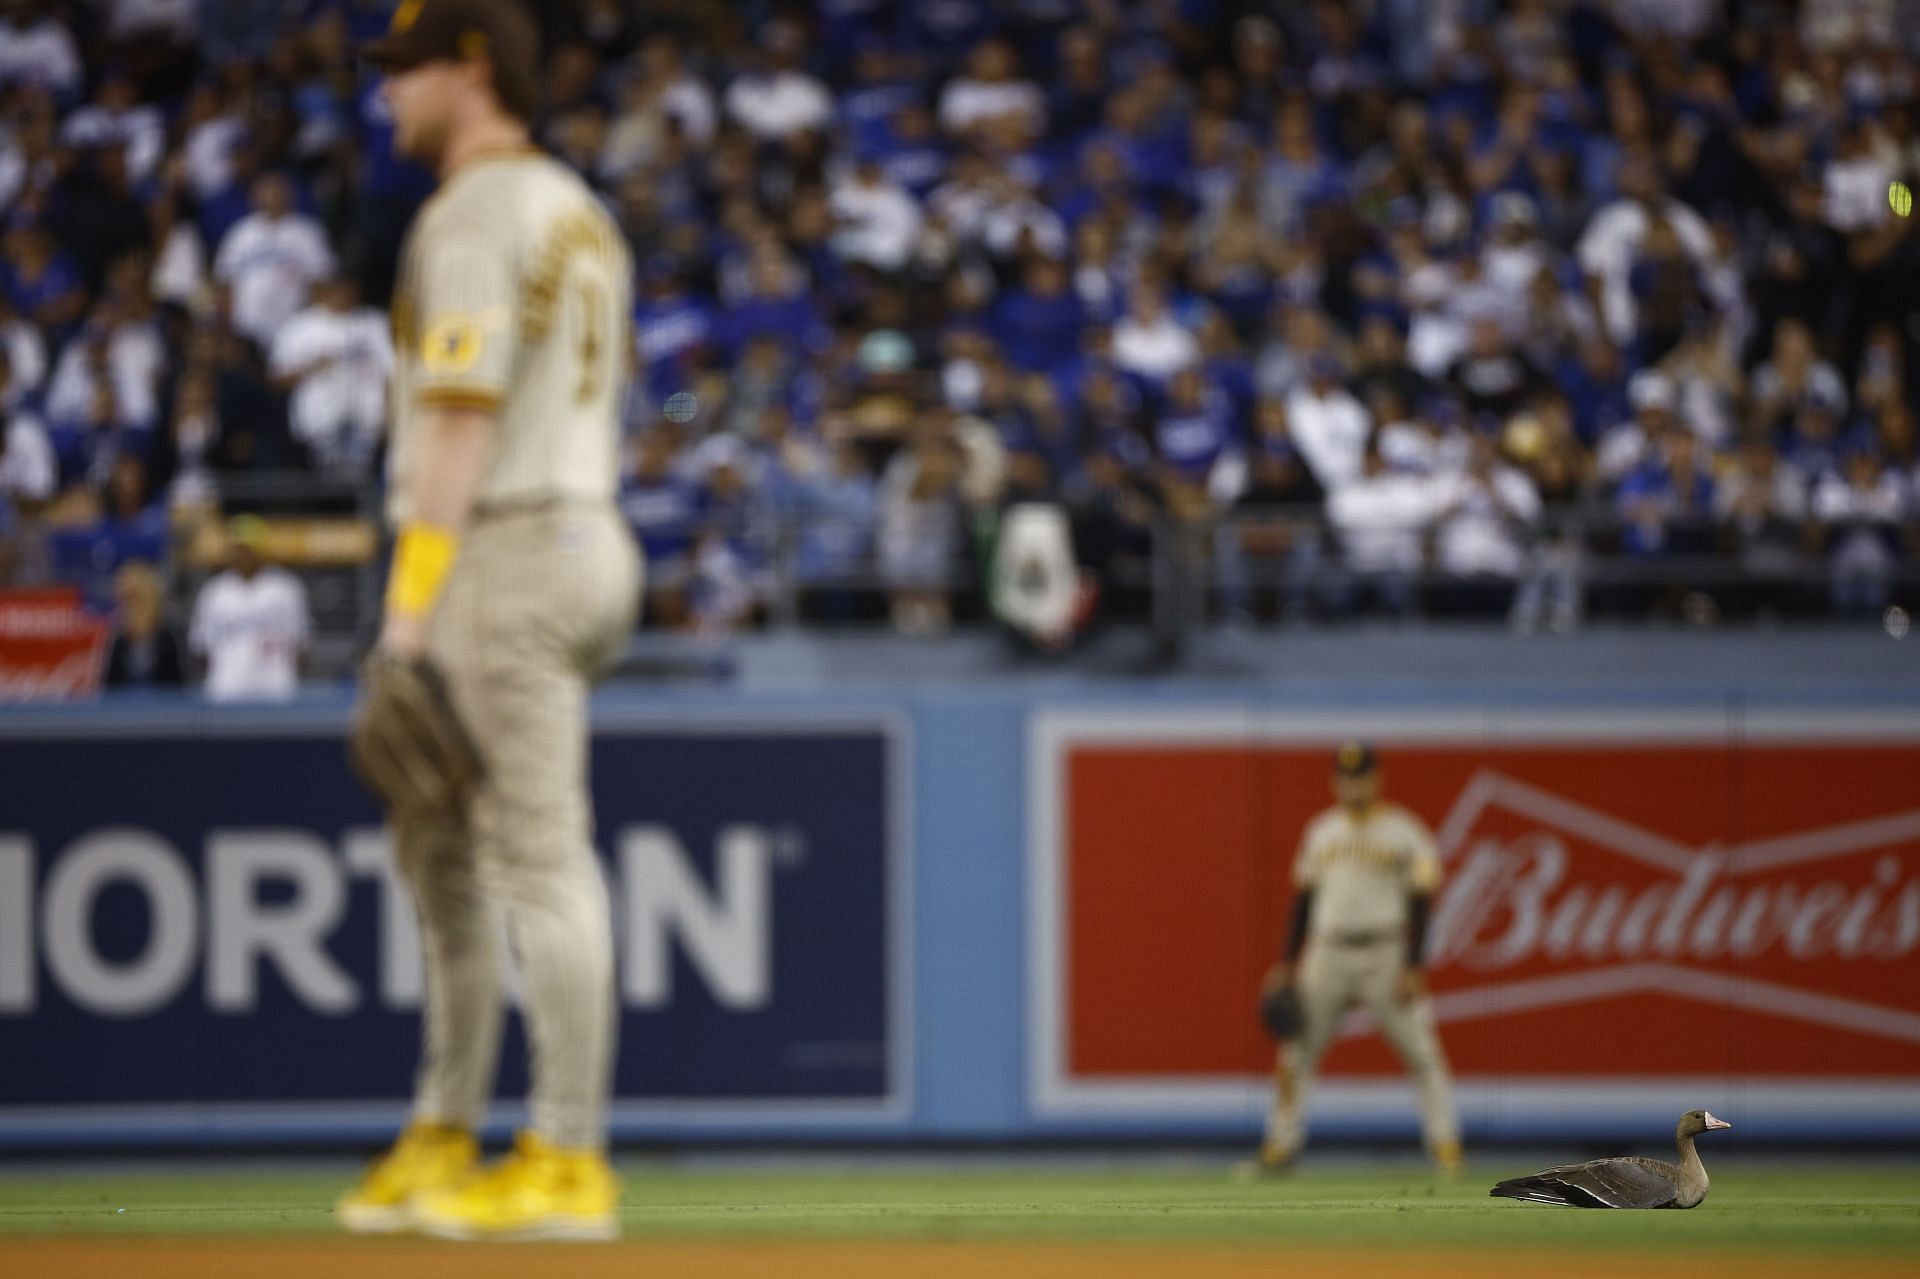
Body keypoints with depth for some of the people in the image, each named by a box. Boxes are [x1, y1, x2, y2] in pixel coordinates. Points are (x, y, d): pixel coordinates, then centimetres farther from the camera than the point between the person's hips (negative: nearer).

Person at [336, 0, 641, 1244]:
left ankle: (569, 1162, -10)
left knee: (540, 854, -9)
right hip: (585, 539, 10)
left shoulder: (470, 220, -12)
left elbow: (458, 426, -18)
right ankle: (445, 1139, 22)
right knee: (437, 839, 17)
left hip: (503, 560, -10)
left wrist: (410, 613, -20)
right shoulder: (581, 216, 19)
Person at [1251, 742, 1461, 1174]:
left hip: (1386, 955, -4)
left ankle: (1445, 1143, -4)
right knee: (1296, 1048, 0)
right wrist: (1288, 963, 12)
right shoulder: (1321, 831, 12)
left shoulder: (1404, 831, -3)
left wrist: (1413, 968, -13)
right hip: (1327, 954, 4)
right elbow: (1304, 897, 16)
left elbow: (1420, 902, -6)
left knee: (1421, 1051, -8)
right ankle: (1282, 1142, 7)